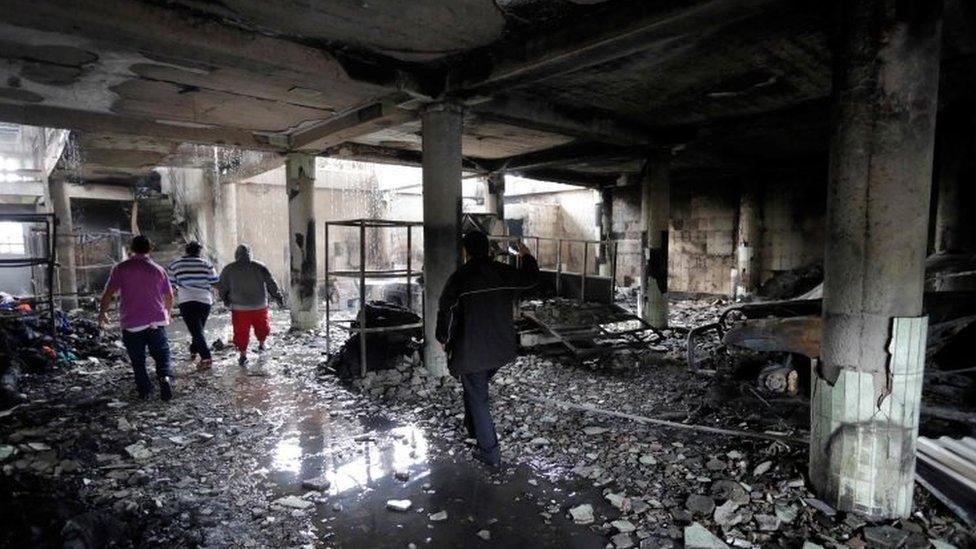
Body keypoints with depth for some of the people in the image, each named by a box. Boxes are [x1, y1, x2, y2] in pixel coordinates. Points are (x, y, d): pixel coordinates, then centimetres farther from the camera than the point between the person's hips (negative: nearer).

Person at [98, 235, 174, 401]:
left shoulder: (121, 269, -3)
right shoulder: (158, 270, 4)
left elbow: (108, 293, -3)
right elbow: (169, 296, 10)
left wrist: (102, 312, 14)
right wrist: (166, 312, 28)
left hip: (131, 323, -1)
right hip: (156, 321, 1)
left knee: (137, 360, 10)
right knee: (161, 354, 5)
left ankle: (144, 390, 8)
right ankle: (164, 377, -19)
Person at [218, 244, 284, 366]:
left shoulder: (229, 269, -3)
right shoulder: (259, 267, -5)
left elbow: (221, 287, 4)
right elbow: (271, 284, -5)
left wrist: (226, 300, 20)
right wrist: (278, 297, 4)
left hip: (240, 308, 0)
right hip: (260, 306, 1)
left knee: (241, 332, 8)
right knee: (262, 327, 23)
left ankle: (243, 355, 10)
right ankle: (261, 344, 40)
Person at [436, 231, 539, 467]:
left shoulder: (460, 277, -14)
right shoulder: (503, 272, -1)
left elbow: (446, 310, -9)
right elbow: (531, 278, 16)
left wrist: (443, 338, 7)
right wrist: (527, 257, 35)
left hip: (471, 351, -5)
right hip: (501, 349, 5)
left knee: (477, 398, 5)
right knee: (477, 390, 26)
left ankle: (490, 453, 10)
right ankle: (473, 429, 42)